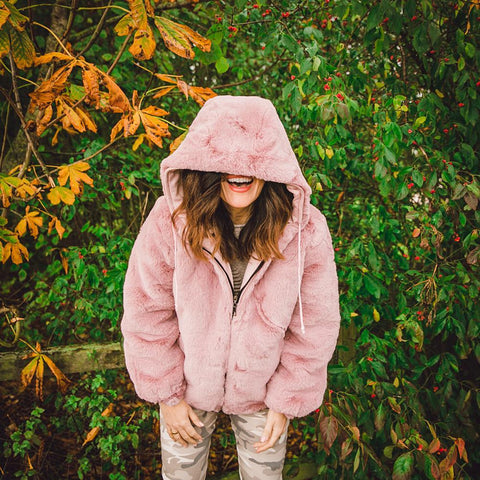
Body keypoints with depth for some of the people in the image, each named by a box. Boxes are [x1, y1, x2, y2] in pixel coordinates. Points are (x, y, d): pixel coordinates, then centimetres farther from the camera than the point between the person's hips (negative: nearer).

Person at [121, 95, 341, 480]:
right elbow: (147, 314, -13)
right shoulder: (171, 220, -24)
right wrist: (167, 394, -7)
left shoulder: (306, 230, -23)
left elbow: (315, 327, -11)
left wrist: (286, 403, -5)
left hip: (261, 390, 1)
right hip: (189, 384, 0)